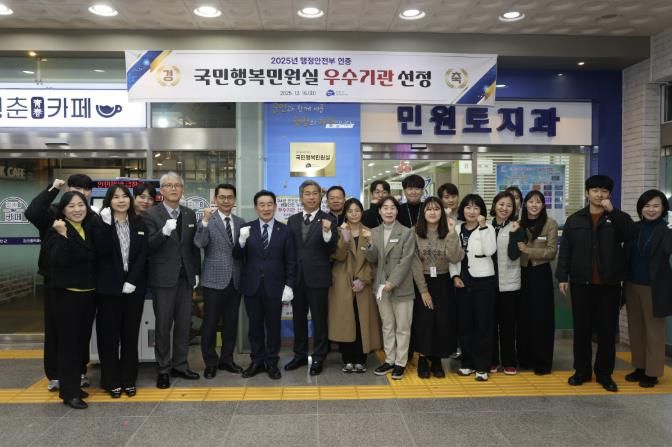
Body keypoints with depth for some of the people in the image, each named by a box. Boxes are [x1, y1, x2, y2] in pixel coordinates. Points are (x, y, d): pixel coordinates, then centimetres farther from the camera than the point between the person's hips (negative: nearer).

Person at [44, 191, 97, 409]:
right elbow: (58, 260, -22)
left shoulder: (91, 229, 7)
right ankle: (69, 391, 7)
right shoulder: (56, 231, -8)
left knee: (83, 340, 12)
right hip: (67, 293, -6)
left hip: (89, 293, 6)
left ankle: (74, 384, 25)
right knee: (69, 341, -1)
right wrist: (62, 236, -29)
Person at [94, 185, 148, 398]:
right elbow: (100, 251, -15)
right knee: (109, 335, 4)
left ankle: (129, 380, 17)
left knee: (131, 334, 7)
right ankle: (112, 381, 14)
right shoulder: (101, 223, 0)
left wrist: (132, 281, -10)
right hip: (109, 287, -2)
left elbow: (143, 254, 0)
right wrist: (106, 224, -22)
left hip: (134, 287, 2)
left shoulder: (139, 224, 7)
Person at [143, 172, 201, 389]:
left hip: (185, 277, 4)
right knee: (163, 325, 4)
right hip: (164, 277, -4)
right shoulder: (151, 214, -4)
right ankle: (164, 369, 16)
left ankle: (180, 365, 22)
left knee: (184, 323, 9)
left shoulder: (190, 214, 10)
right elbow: (149, 246, -12)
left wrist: (196, 272, 9)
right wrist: (164, 231, -29)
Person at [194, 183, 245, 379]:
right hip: (214, 280, -4)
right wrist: (205, 221, -30)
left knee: (231, 322, 12)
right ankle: (210, 362, 17)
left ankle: (227, 359, 26)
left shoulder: (240, 222, 10)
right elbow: (199, 243, -21)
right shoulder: (207, 220, -4)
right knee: (210, 323, 4)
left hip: (235, 280, 4)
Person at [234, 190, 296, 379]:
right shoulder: (247, 228, 2)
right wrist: (241, 241, -22)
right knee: (255, 325, 11)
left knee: (273, 325, 8)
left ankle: (271, 362, 21)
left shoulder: (284, 230, 0)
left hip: (274, 286, -1)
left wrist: (289, 285, -7)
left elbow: (291, 261, 0)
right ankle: (257, 361, 23)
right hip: (252, 285, 1)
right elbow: (238, 257, -3)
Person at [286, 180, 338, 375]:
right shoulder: (293, 220, 8)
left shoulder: (328, 220, -5)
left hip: (317, 277, -4)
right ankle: (300, 355, 29)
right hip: (296, 277, 5)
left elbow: (332, 250, -15)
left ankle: (318, 358, 17)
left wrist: (327, 232, -33)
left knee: (319, 319, 5)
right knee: (298, 318, 15)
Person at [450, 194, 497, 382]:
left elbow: (490, 251, -20)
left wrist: (482, 226, -19)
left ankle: (482, 366, 8)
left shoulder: (487, 228, -3)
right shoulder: (456, 229, 8)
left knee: (483, 324, 0)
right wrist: (455, 276, -3)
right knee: (465, 324, 9)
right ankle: (468, 362, 21)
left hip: (483, 280, -4)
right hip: (463, 281, 4)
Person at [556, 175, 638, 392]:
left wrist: (612, 211, -19)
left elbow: (632, 234, -17)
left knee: (607, 330, 6)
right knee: (581, 329, 8)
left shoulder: (618, 218, 5)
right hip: (581, 283, 1)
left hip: (609, 284, 0)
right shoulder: (575, 220, 6)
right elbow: (565, 250, 4)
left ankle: (604, 373, 19)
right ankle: (582, 371, 20)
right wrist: (562, 277, -3)